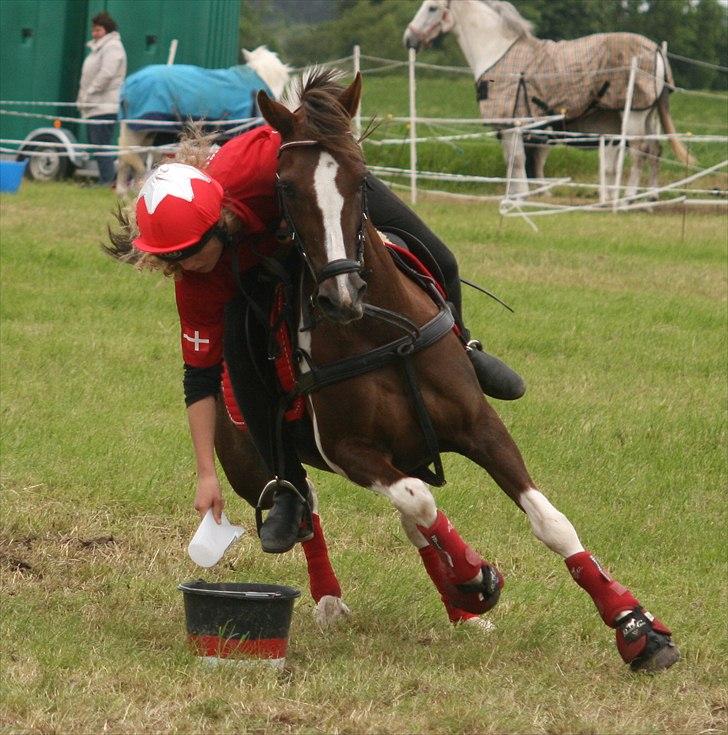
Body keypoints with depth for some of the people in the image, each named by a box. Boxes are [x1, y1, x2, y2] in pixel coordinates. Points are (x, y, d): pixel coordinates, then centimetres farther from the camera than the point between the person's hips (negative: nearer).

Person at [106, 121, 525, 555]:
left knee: (438, 266, -11)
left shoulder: (250, 168, -47)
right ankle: (289, 489, -7)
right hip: (259, 263, 0)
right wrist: (207, 475, -28)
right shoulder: (197, 284, -34)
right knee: (241, 344, -22)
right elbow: (200, 376, -26)